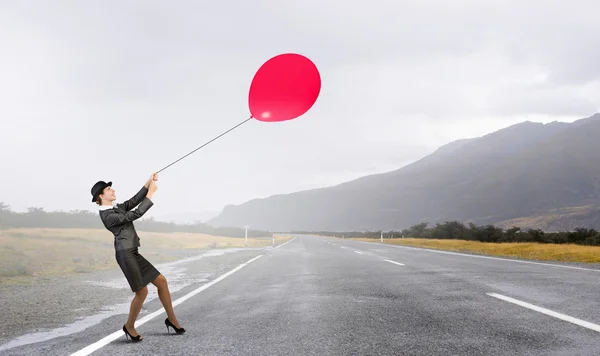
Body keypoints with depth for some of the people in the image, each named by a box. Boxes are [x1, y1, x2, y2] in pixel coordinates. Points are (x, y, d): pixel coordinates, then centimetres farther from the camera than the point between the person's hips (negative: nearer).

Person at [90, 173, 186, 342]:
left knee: (161, 281, 8)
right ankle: (129, 326, 13)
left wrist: (149, 183, 1)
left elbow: (134, 201, 12)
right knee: (142, 292, -8)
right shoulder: (108, 216, -13)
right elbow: (135, 214, -15)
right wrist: (151, 193, -10)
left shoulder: (116, 208, 16)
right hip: (125, 254, -10)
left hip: (132, 253, 10)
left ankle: (172, 320, 17)